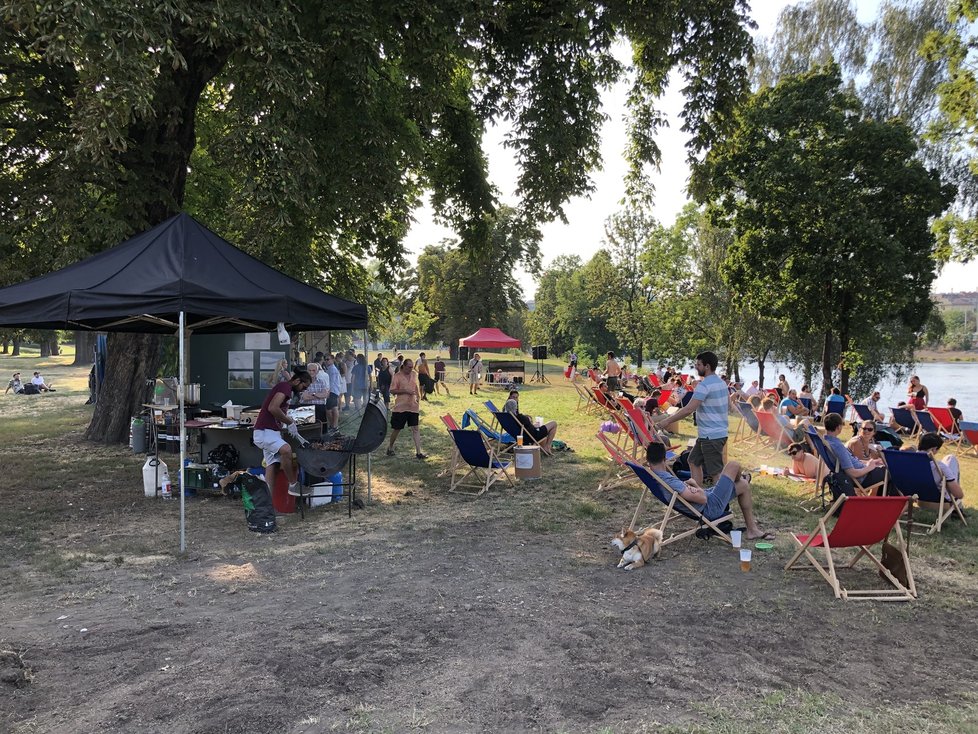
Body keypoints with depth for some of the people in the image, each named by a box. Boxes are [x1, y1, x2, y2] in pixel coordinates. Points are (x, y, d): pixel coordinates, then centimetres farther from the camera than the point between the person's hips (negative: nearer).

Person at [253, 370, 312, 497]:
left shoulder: (286, 389, 21)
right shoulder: (285, 387, -10)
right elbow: (272, 408, -24)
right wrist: (290, 422, -14)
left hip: (272, 432, 11)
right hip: (264, 431, -11)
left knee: (272, 467, 4)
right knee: (286, 449, -32)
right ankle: (293, 485, -21)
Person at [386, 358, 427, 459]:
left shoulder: (415, 374, 7)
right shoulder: (397, 376, -8)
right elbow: (392, 391, -12)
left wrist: (418, 399, 16)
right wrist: (405, 391, -20)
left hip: (413, 407, 4)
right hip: (400, 407, -4)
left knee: (415, 428, -1)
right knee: (396, 429, 8)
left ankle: (418, 452, -1)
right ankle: (390, 447, 30)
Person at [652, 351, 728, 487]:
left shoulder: (704, 385, -19)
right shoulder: (721, 383, 12)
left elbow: (689, 409, -26)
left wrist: (667, 421, -18)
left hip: (711, 435, -10)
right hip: (719, 431, 10)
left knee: (716, 472, -4)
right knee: (694, 461, 18)